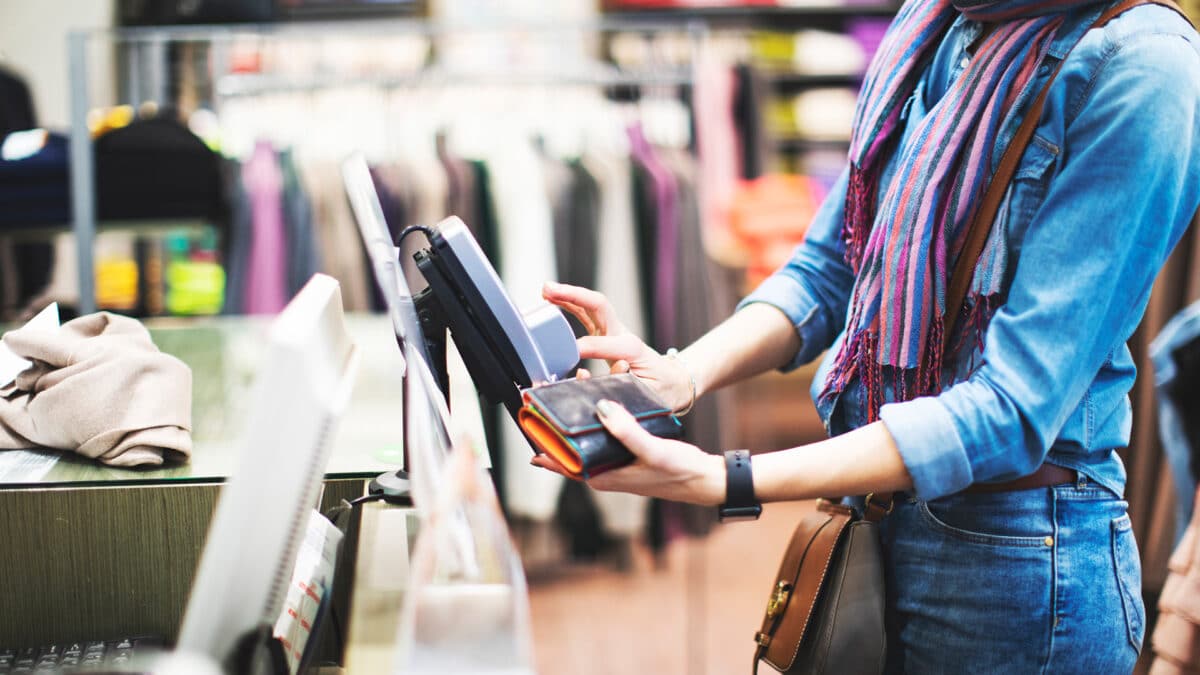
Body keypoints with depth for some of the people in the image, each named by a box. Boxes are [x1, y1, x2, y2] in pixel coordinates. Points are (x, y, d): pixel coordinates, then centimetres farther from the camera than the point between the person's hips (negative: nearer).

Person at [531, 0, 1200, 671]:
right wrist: (683, 375, -13)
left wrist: (721, 480, -31)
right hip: (874, 515, 7)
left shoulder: (1140, 68, -22)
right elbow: (828, 265, 7)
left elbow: (1013, 410, -26)